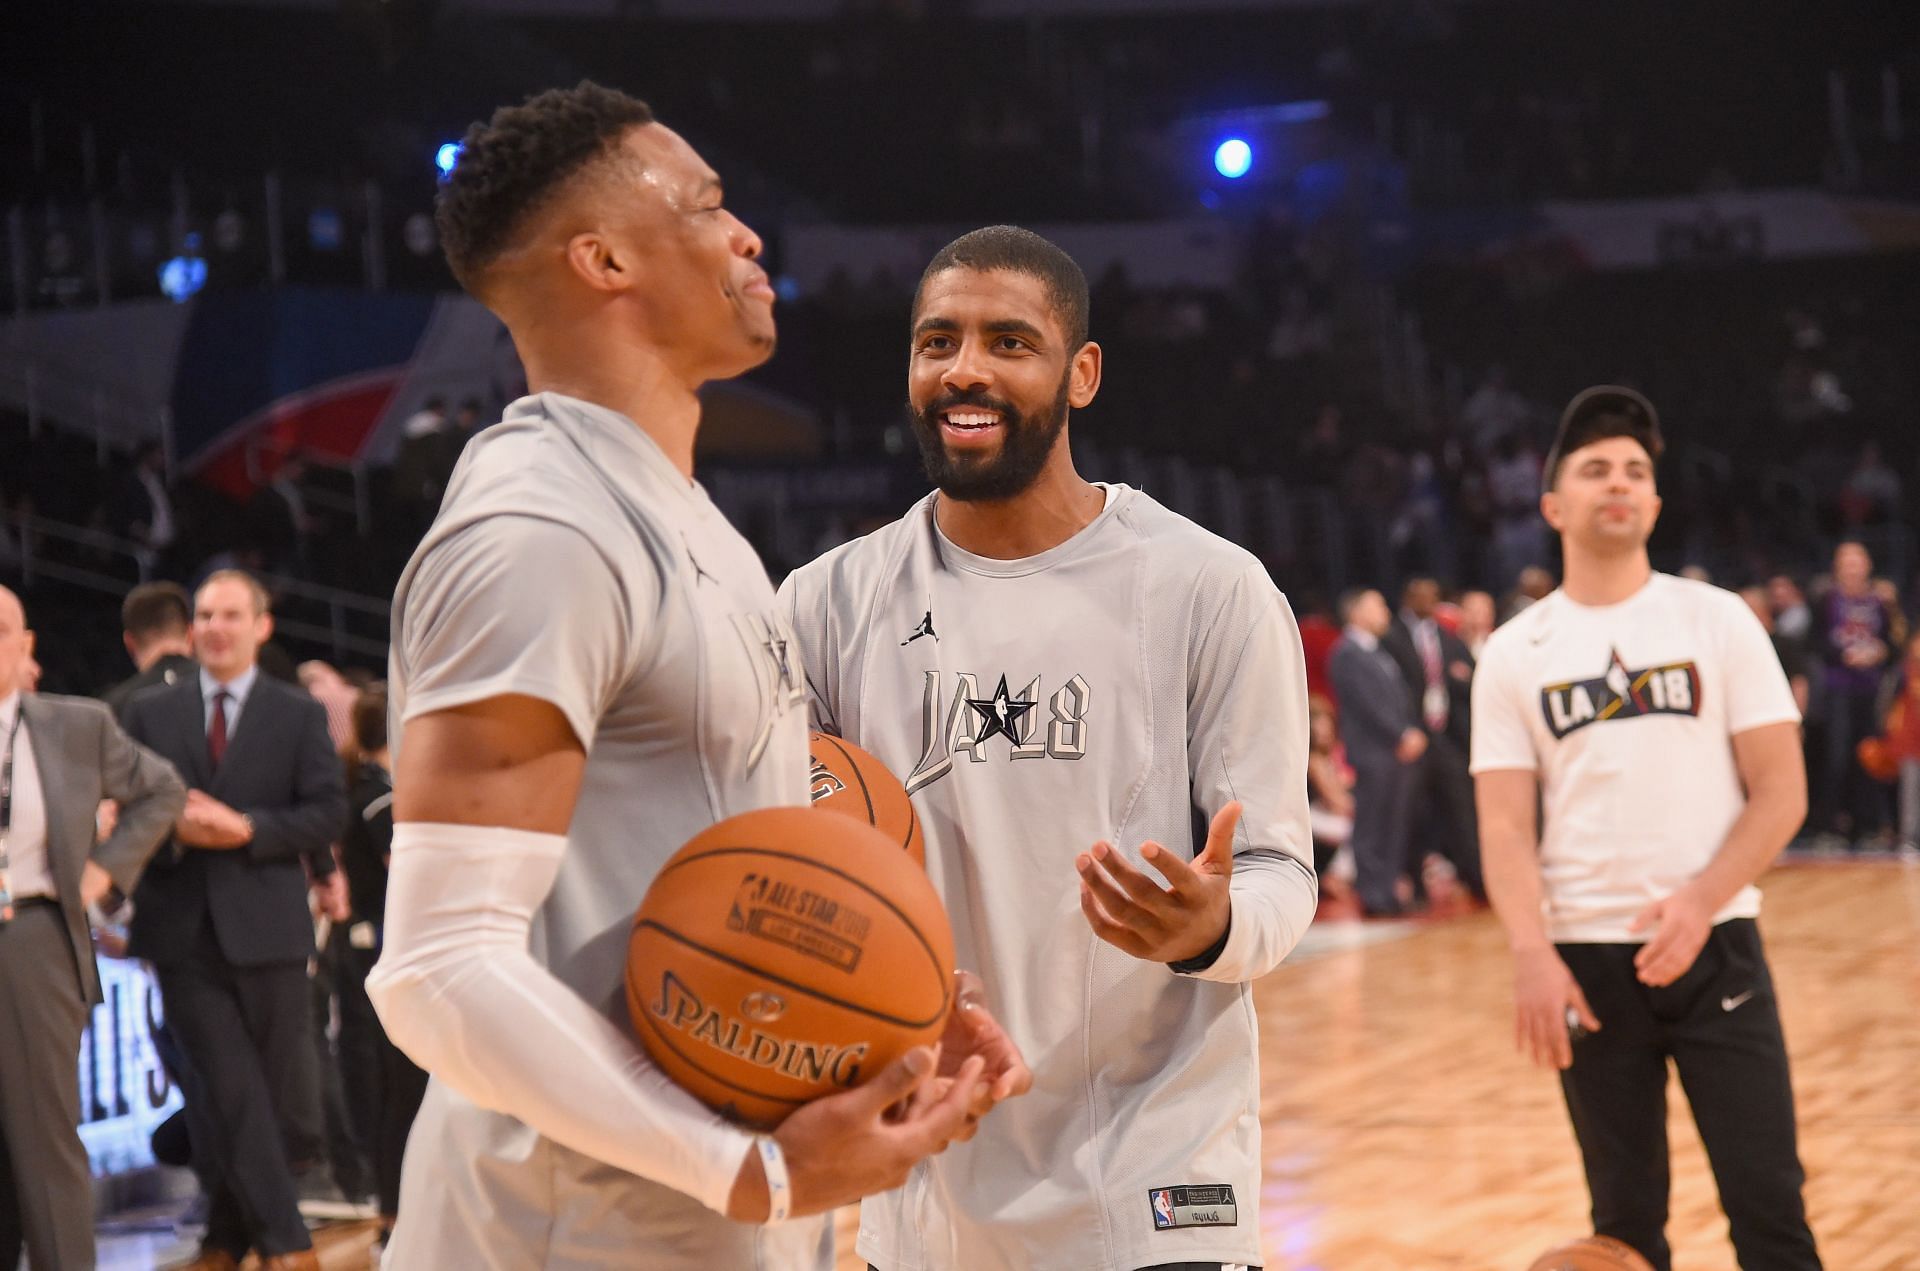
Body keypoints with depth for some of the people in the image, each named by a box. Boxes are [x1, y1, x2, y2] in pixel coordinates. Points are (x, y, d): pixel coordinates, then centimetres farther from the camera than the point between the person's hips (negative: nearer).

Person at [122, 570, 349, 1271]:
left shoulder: (299, 714, 6)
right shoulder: (150, 713, 10)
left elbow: (327, 813, -1)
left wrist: (247, 829, -14)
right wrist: (172, 829, -13)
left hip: (264, 923, 0)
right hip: (183, 925, 0)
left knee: (277, 1086, 4)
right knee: (230, 1088, -6)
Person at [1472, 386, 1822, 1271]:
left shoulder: (1717, 621, 3)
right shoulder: (1514, 654, 6)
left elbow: (1781, 790, -1)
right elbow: (1506, 827, 2)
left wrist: (1699, 902, -16)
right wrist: (1532, 954, -15)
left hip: (1716, 947, -1)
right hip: (1587, 959, 1)